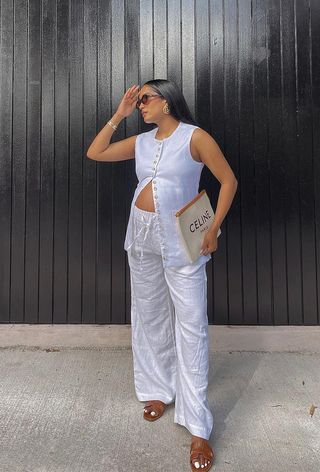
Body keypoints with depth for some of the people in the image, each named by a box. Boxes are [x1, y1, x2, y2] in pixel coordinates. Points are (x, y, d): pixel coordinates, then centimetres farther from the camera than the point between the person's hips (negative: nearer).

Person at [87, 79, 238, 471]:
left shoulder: (195, 137, -4)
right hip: (141, 237, 6)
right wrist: (119, 115, 8)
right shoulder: (141, 141, 11)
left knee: (190, 325, -5)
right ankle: (160, 389, 33)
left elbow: (228, 180, -4)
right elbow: (94, 153, 14)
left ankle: (198, 427, 3)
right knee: (149, 318, 13)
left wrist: (213, 229, -11)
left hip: (180, 241, -6)